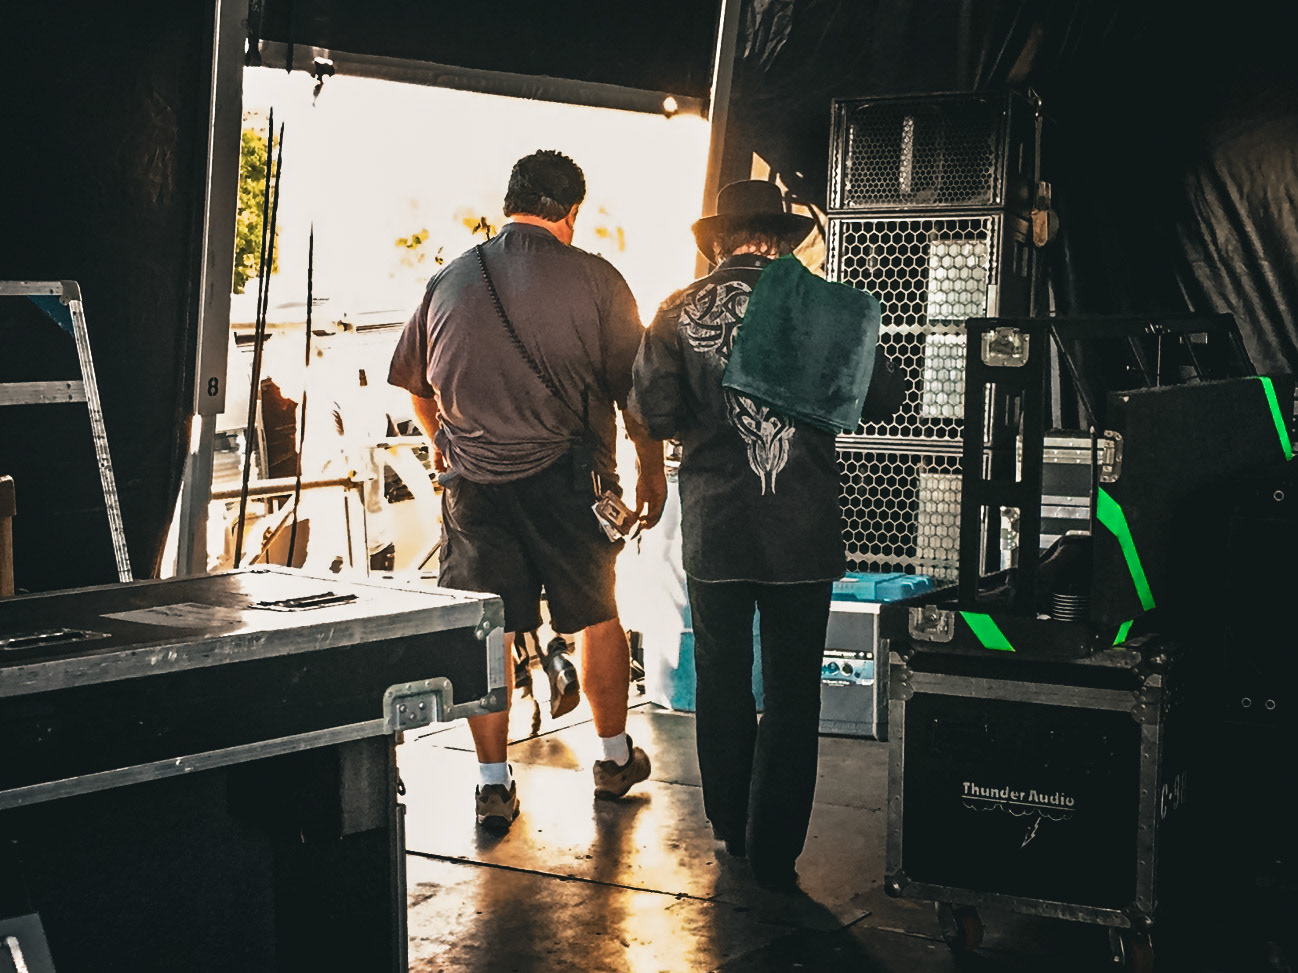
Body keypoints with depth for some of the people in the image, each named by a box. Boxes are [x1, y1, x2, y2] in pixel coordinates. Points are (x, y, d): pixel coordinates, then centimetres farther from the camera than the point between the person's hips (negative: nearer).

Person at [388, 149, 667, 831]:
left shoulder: (449, 282, 7)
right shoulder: (594, 281, -5)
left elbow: (413, 380, 20)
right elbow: (636, 392, -2)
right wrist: (652, 470, 13)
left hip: (473, 483, 2)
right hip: (566, 479, -2)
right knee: (596, 617, 15)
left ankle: (493, 785, 10)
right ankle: (615, 759, 29)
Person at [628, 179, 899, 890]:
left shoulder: (679, 311, -1)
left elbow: (652, 410, -8)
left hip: (713, 529, 1)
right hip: (804, 530, -1)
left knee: (721, 680, 17)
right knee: (792, 690, 6)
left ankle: (732, 829, 29)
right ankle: (774, 852, 8)